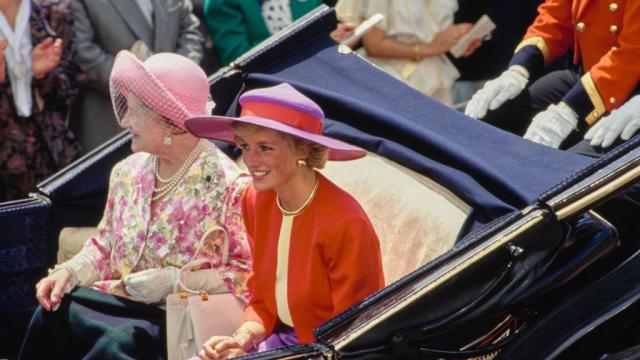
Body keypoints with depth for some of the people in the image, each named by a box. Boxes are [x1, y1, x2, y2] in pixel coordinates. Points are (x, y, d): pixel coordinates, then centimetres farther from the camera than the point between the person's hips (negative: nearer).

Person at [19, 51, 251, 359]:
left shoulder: (225, 184, -11)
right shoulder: (128, 172, 12)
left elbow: (245, 275, -14)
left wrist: (173, 280, -19)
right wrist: (69, 272, 3)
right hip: (121, 300, 6)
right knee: (51, 314, -22)